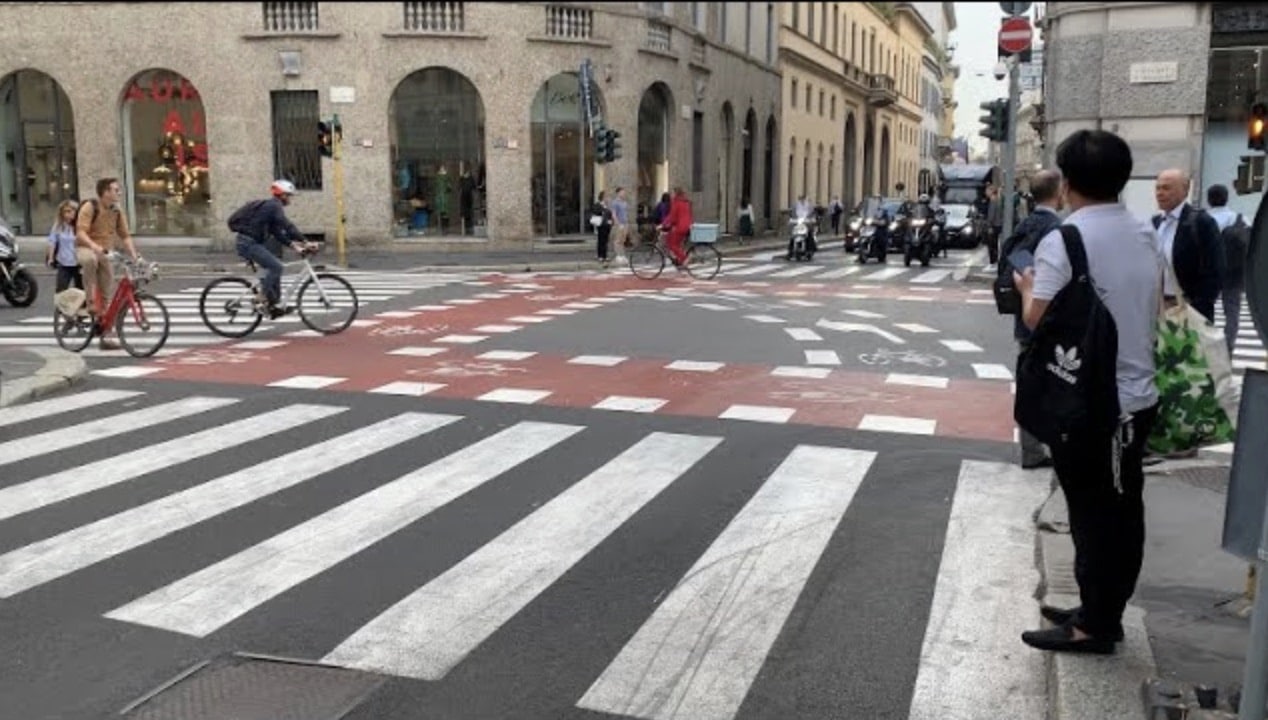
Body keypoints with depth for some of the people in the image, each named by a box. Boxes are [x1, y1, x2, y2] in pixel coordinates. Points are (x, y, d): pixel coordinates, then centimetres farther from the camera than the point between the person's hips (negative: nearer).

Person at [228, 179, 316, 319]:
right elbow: (288, 226, -23)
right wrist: (304, 242, -25)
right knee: (276, 267, -16)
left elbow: (277, 231, 19)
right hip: (249, 243, -10)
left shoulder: (270, 206, 20)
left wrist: (293, 245, 8)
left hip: (252, 242, 10)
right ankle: (269, 303, -12)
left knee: (274, 267, 12)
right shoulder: (274, 206, -11)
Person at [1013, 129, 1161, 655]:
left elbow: (1039, 320, -19)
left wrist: (1027, 287, 0)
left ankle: (1093, 626, 14)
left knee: (1092, 515, 3)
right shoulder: (1145, 236, 8)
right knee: (1123, 512, 14)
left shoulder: (1063, 239, -16)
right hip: (1137, 396, 7)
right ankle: (1102, 612, 27)